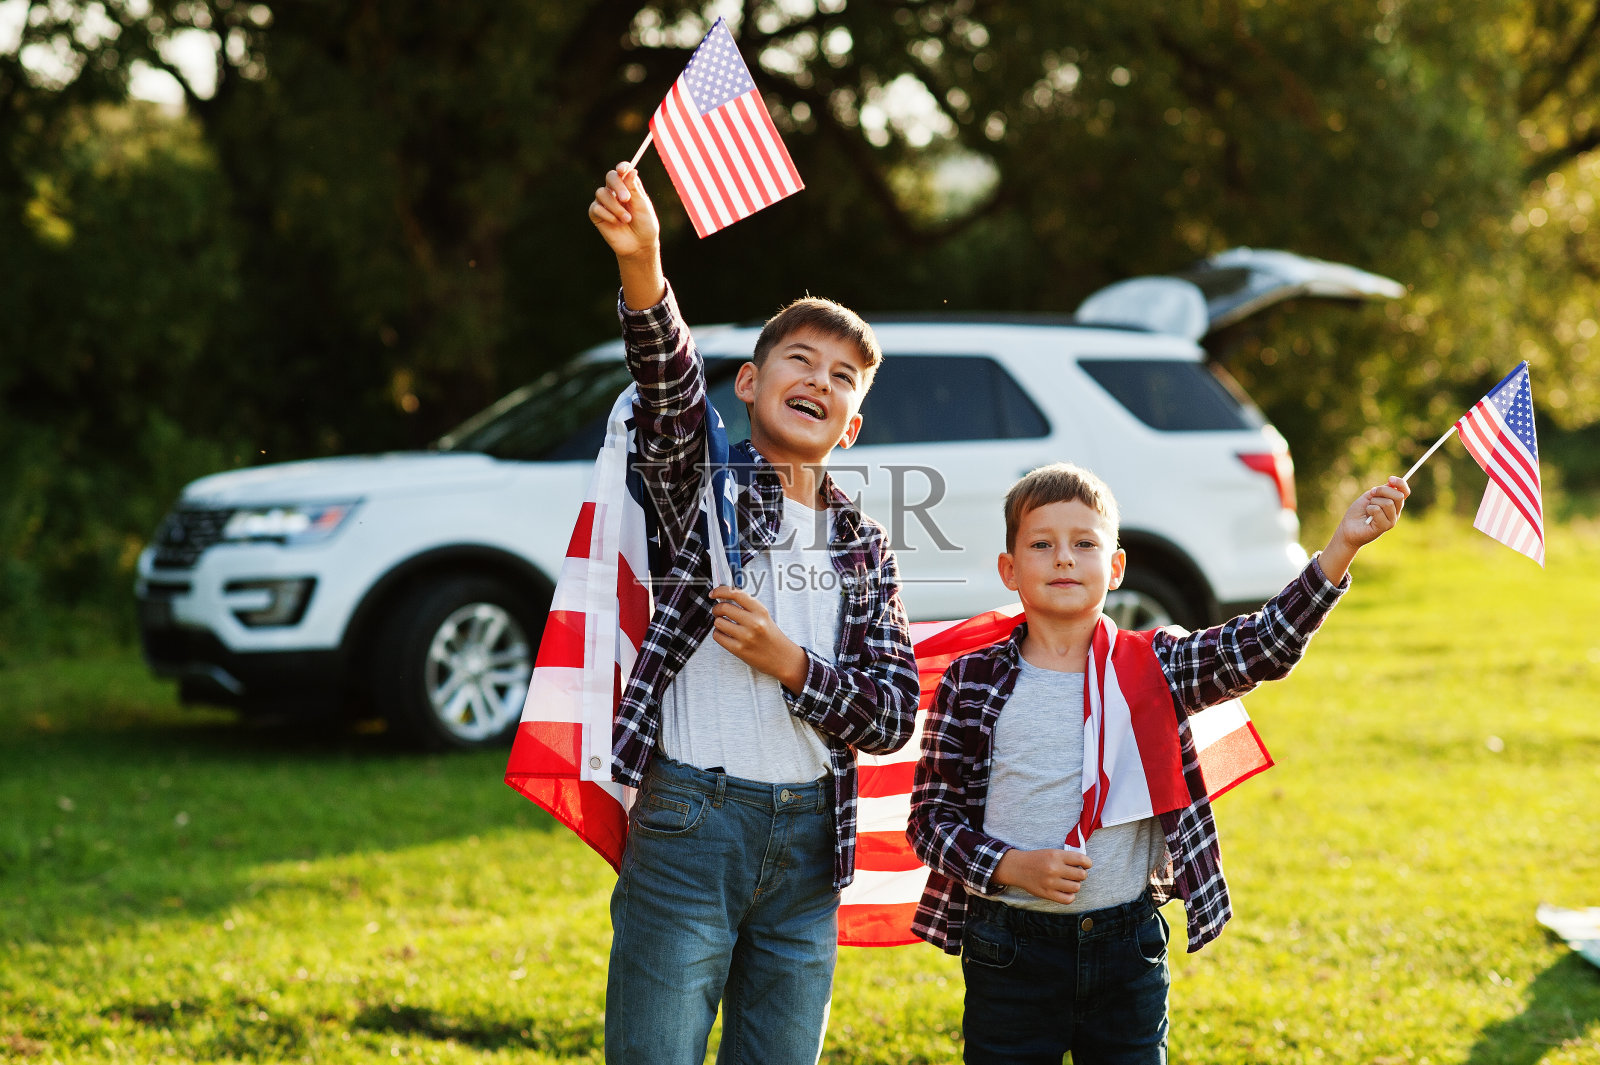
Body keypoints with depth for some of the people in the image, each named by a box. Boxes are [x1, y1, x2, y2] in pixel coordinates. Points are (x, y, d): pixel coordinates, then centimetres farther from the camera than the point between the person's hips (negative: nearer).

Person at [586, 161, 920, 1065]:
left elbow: (894, 715, 6)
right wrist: (644, 264, -37)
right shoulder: (706, 479, 4)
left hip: (809, 837, 4)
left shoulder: (865, 547, 13)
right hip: (688, 820, -4)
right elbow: (669, 381, -18)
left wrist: (789, 663, -11)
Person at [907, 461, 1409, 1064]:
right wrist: (1013, 866, -16)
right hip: (1011, 956, -1)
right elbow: (930, 817, 0)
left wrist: (1341, 545, -22)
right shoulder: (973, 684, -1)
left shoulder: (1153, 669, 2)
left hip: (1129, 951, 1)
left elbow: (1265, 646, -11)